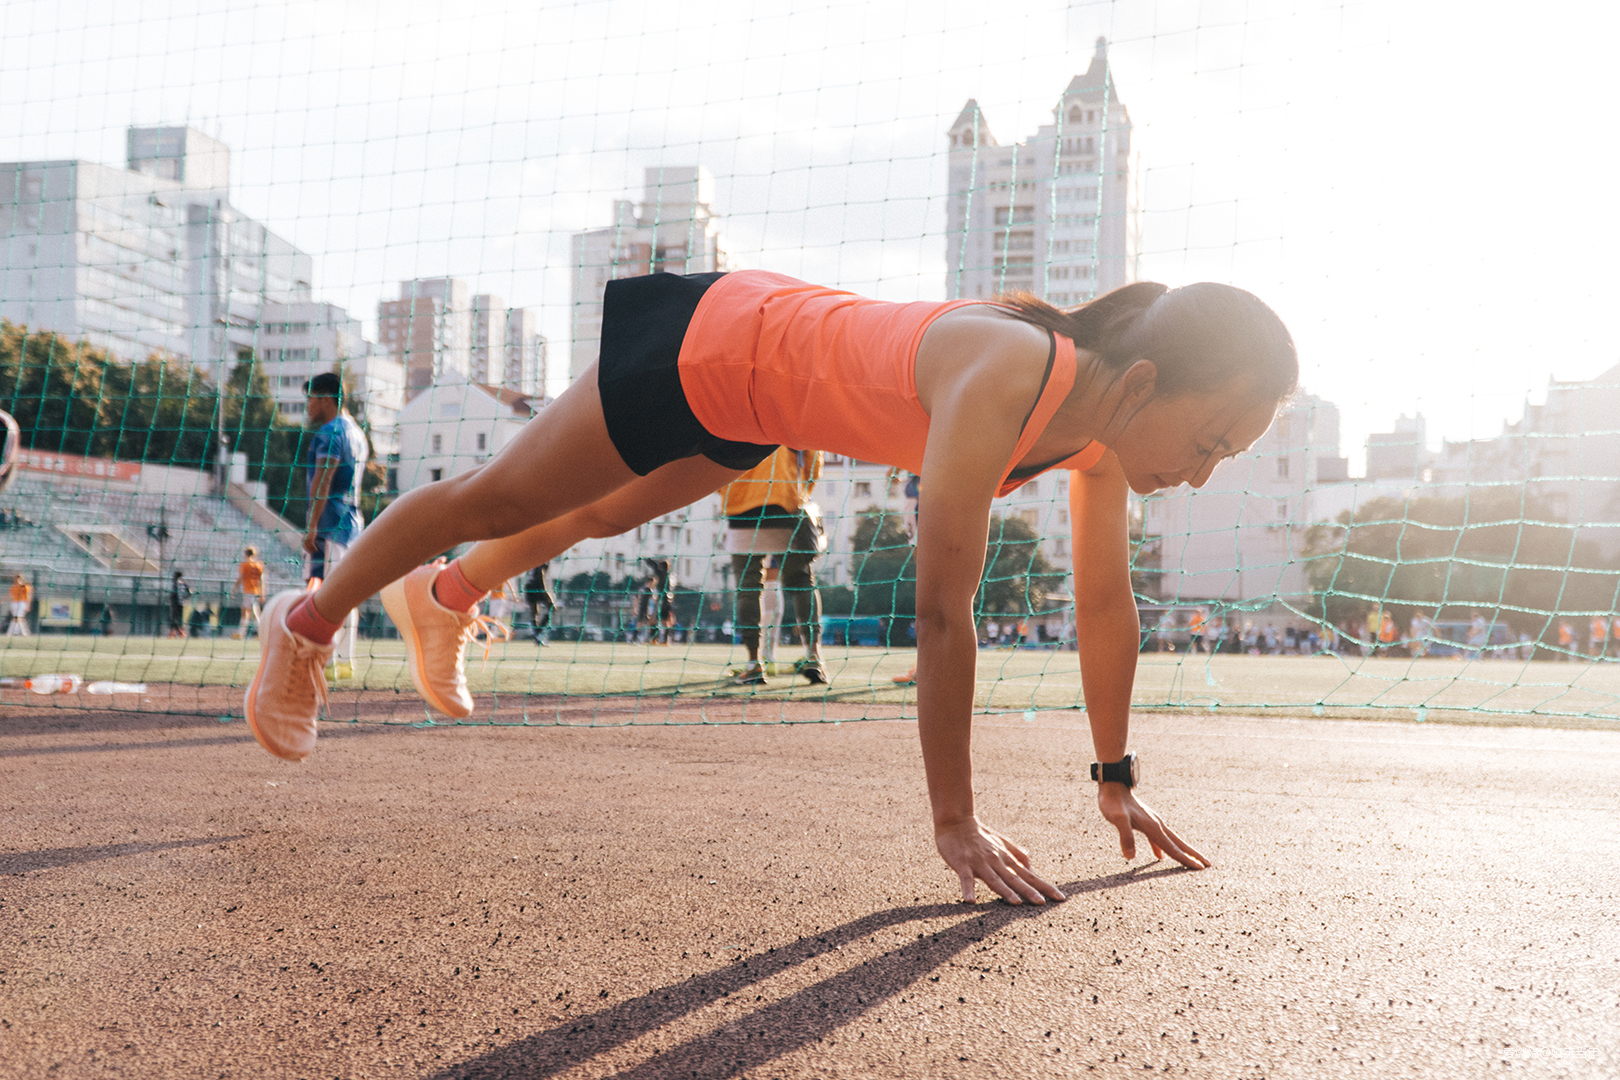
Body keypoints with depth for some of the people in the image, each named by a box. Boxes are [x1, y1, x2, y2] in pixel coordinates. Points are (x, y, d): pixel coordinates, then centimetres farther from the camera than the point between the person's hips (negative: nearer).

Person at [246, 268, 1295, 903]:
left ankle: (443, 598, 59)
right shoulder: (1002, 380, -42)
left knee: (604, 513, 30)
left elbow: (1106, 601, -8)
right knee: (493, 499, 12)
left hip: (778, 365, 8)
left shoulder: (1106, 413, -17)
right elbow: (944, 607, -42)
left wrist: (1118, 776, -4)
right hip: (711, 345, -8)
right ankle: (308, 622, 37)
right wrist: (956, 820, -38)